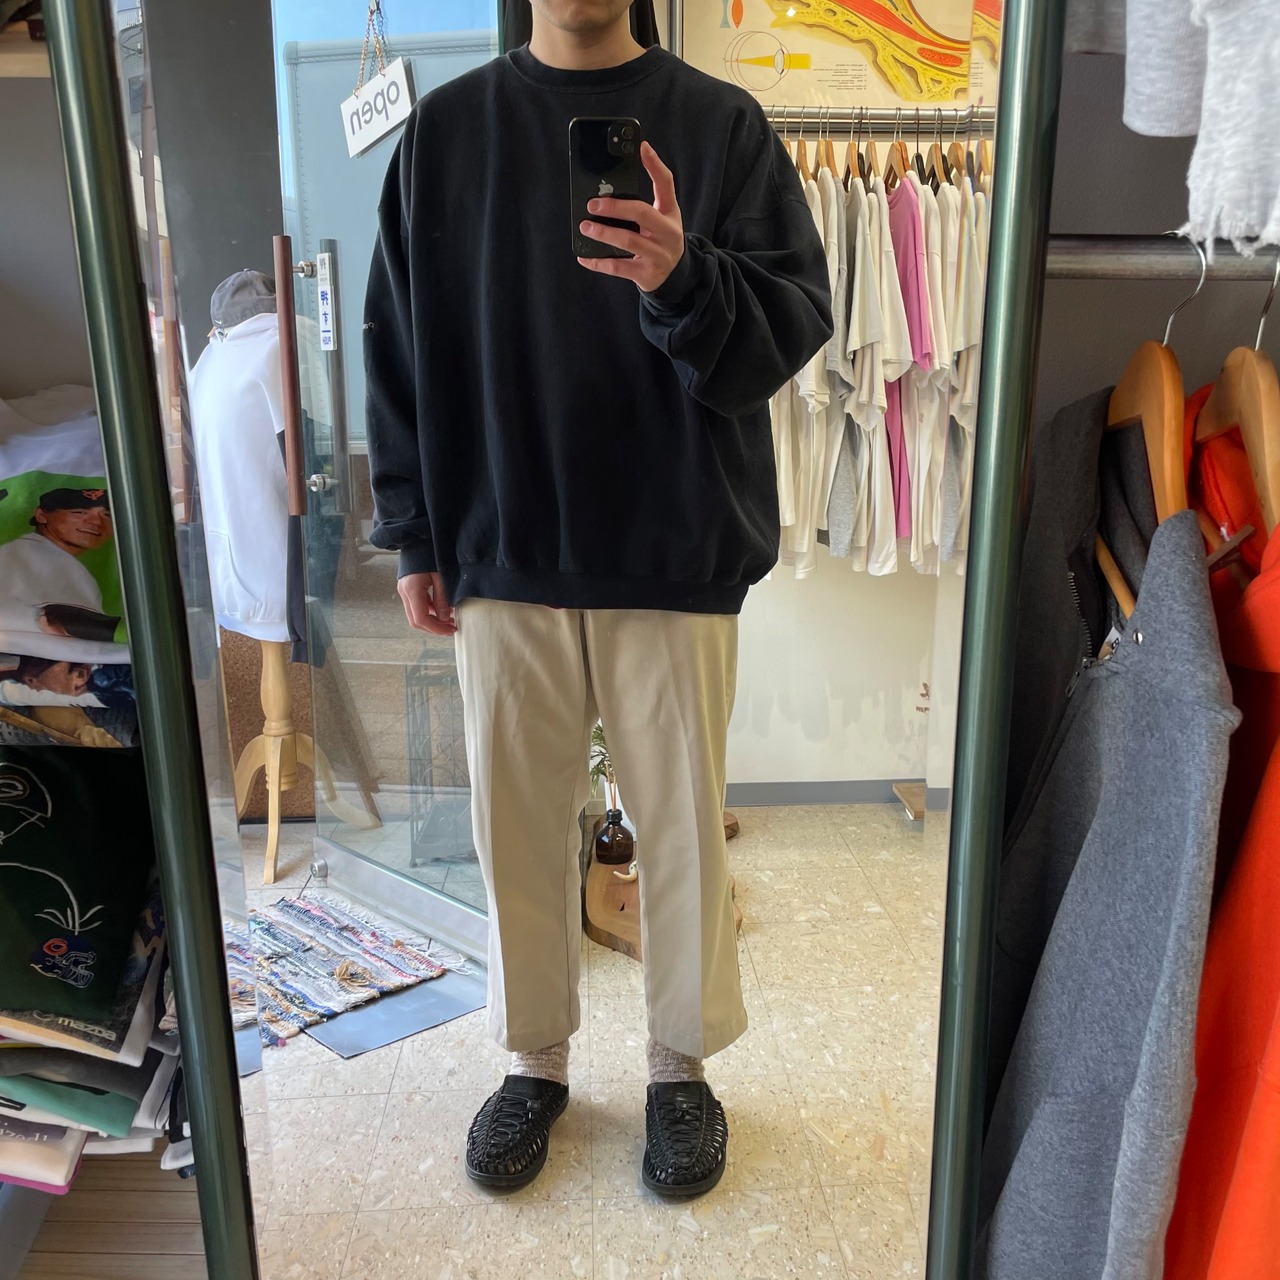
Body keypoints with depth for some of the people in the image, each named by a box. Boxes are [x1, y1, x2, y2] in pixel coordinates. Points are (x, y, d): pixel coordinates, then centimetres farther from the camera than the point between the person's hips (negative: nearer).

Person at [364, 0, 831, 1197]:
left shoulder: (722, 124, 2)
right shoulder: (445, 128, 8)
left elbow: (797, 318, -5)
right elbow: (399, 343, 8)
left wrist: (684, 278, -26)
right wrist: (414, 537, 4)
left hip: (678, 557, -1)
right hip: (502, 559, 2)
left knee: (682, 825, 8)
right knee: (516, 826, 11)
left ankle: (682, 1064, 31)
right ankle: (534, 1058, 33)